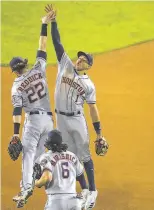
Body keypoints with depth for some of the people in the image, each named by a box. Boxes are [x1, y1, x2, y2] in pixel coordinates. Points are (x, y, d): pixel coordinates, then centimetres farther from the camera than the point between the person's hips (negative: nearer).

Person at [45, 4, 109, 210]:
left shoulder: (89, 85, -3)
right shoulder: (66, 65, 2)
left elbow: (93, 110, -1)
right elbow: (57, 43, -3)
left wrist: (99, 134, -4)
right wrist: (53, 21, -11)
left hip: (77, 120, -3)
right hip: (61, 119, 3)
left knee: (84, 155, 1)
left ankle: (92, 191, 8)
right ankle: (84, 189, 18)